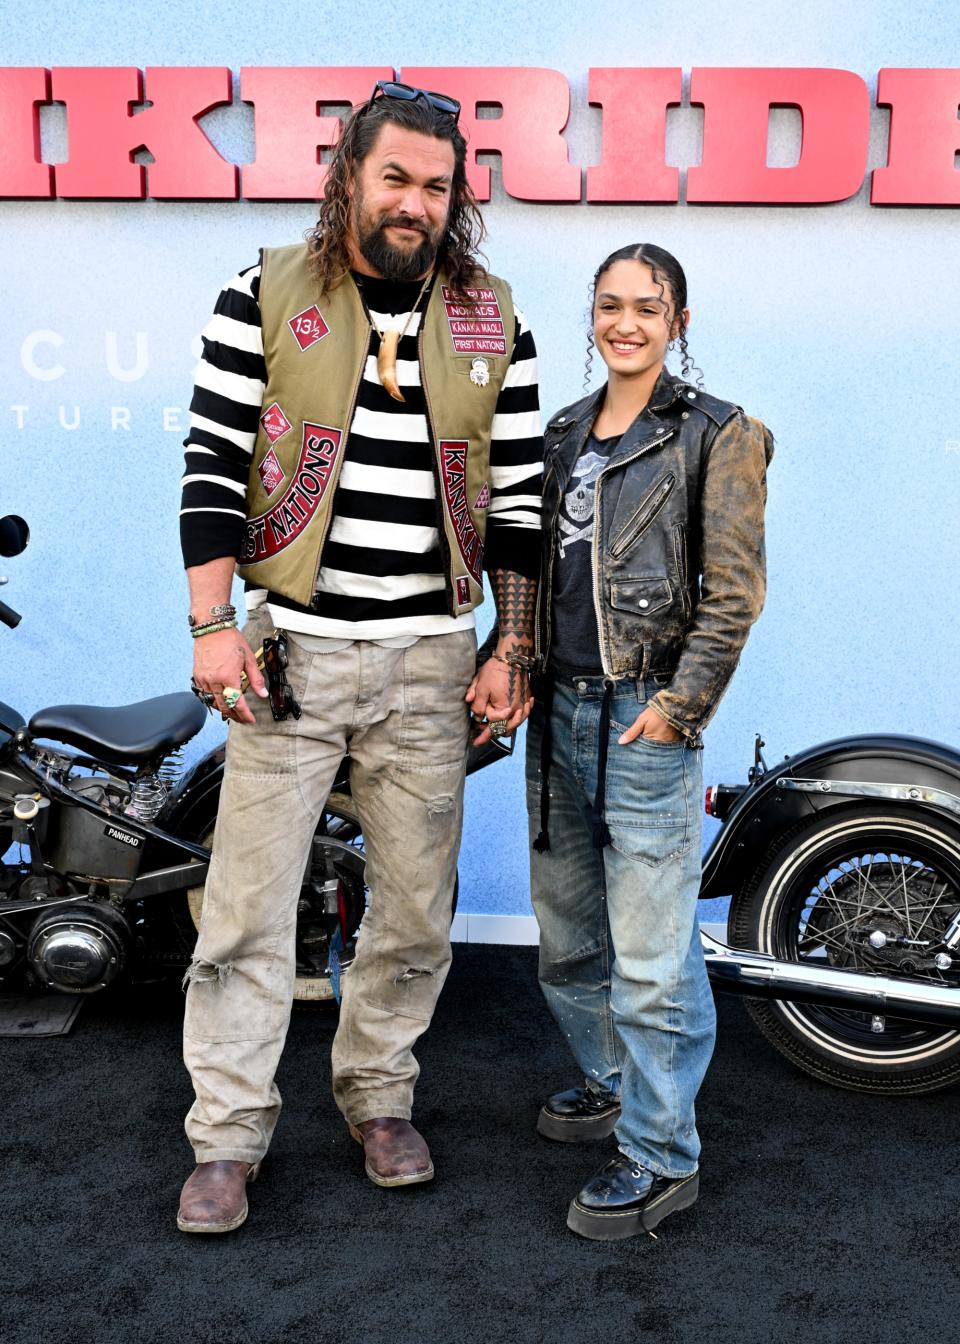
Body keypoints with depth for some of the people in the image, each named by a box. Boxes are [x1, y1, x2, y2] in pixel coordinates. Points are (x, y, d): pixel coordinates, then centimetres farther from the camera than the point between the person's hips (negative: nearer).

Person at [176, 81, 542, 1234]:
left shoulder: (493, 321, 7)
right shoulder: (264, 298, 1)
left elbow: (519, 495, 6)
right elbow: (211, 466, -2)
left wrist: (512, 650, 1)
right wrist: (212, 627, -10)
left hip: (431, 661, 2)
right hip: (291, 649, -2)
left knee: (417, 909, 10)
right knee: (248, 903, 1)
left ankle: (378, 1095, 30)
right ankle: (228, 1137, 16)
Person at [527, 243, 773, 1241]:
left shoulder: (718, 435, -3)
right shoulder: (564, 431, 15)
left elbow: (734, 590, -8)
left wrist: (680, 703, -14)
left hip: (645, 717, -7)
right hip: (559, 709, 7)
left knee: (651, 955, -3)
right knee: (566, 935, 18)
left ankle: (660, 1157, 11)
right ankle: (610, 1082, 39)